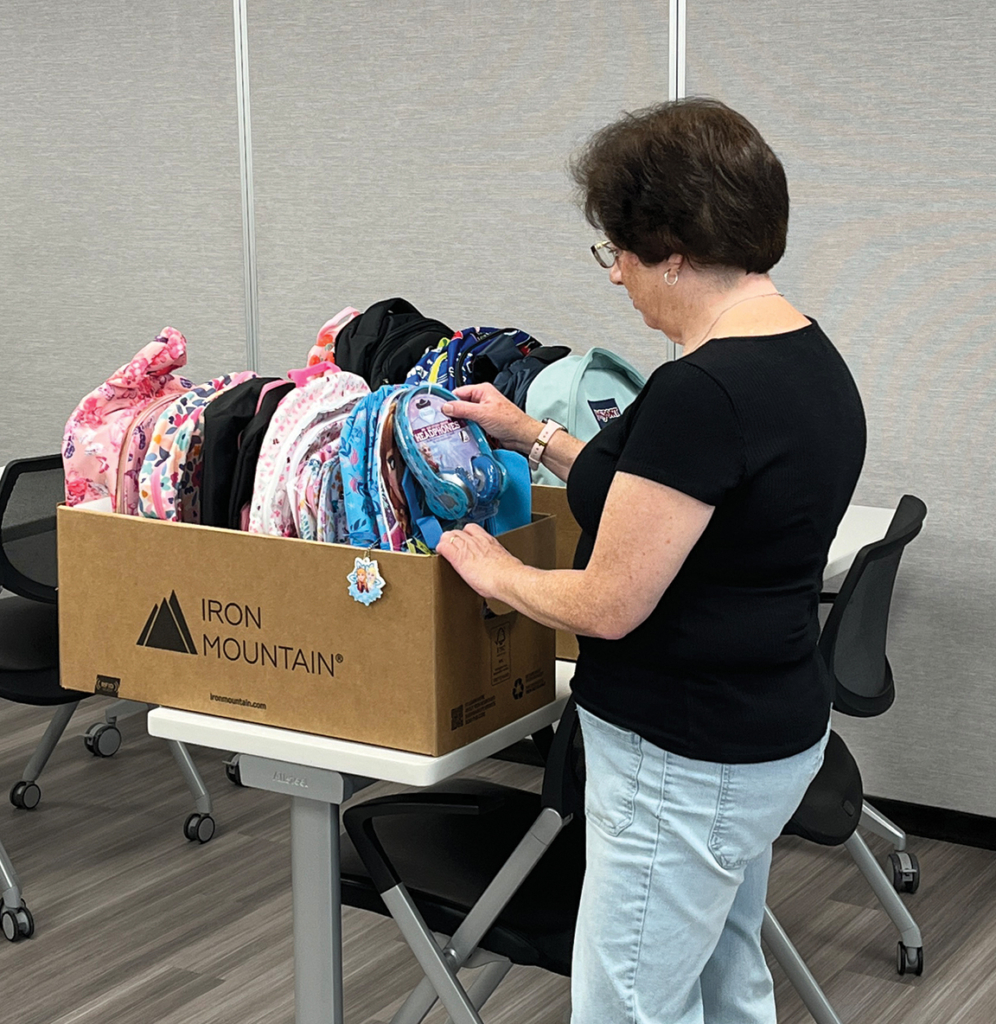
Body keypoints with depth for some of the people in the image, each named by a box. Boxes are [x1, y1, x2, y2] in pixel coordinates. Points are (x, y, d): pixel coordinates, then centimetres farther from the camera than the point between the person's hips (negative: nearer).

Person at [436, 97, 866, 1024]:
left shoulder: (702, 390, -26)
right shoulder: (808, 356, 5)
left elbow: (609, 603, -22)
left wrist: (494, 570, -3)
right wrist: (533, 437, 20)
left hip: (684, 765, -10)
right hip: (771, 733, 10)